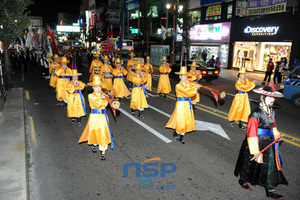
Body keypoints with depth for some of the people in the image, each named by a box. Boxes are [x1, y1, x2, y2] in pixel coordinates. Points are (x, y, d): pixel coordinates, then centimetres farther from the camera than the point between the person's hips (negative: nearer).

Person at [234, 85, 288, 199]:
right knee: (251, 163, 13)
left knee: (270, 165, 10)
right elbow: (251, 133, -25)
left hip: (269, 143, 7)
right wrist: (255, 151, -24)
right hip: (257, 142, -7)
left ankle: (271, 191, 25)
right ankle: (243, 180, 40)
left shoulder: (272, 112, 2)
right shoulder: (256, 114, -24)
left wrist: (276, 135, 1)